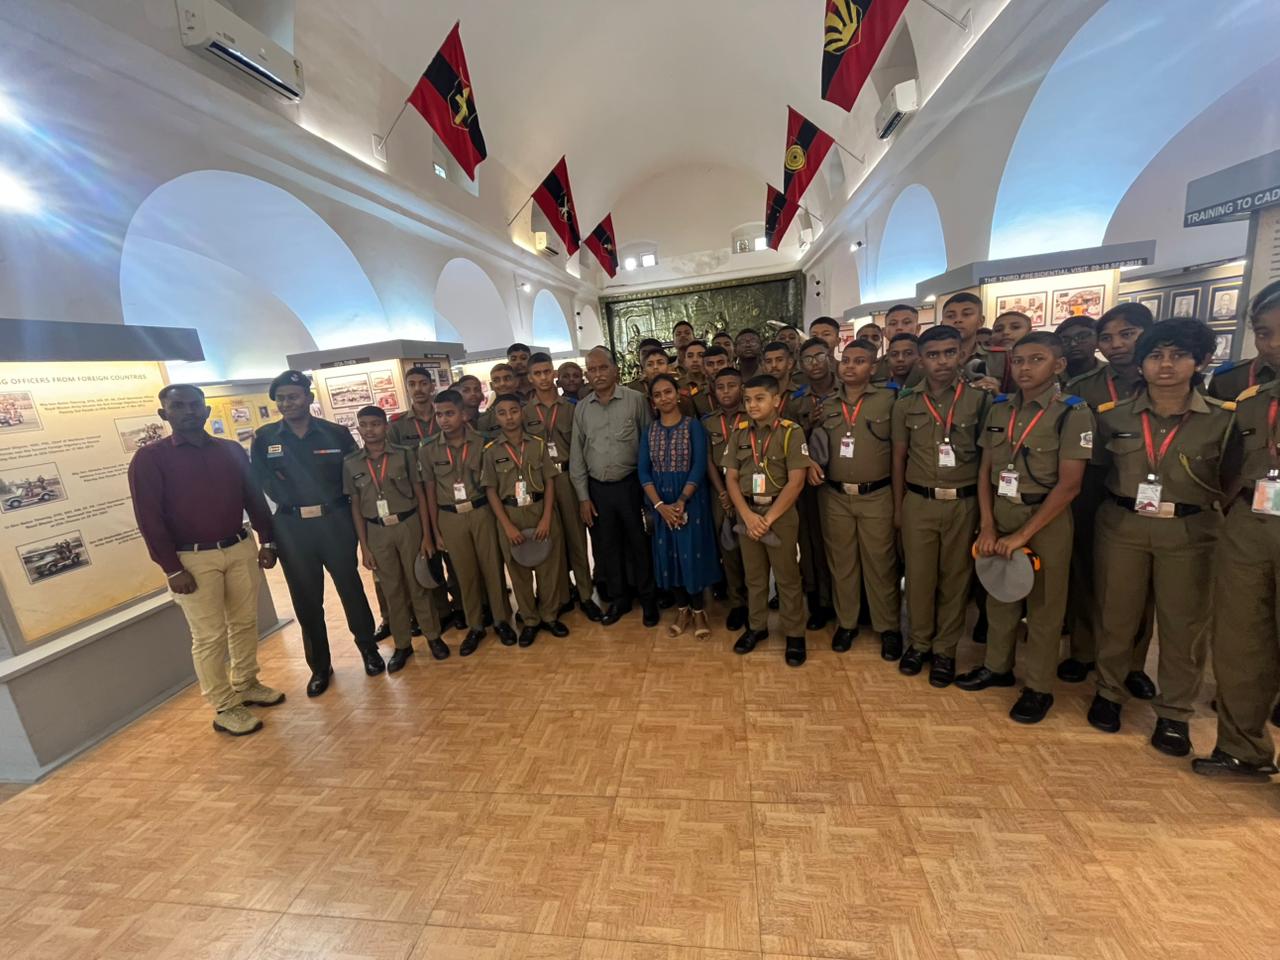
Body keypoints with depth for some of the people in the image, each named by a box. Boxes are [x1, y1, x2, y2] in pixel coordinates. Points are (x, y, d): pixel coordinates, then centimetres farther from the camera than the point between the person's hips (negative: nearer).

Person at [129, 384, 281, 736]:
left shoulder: (232, 450, 6)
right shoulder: (149, 459, -5)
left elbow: (254, 498, 10)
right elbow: (149, 519, -8)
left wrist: (267, 541, 6)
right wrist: (172, 569, -12)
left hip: (241, 549, 4)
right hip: (192, 559, -4)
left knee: (245, 623, 14)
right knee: (210, 636, 3)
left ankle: (247, 685, 31)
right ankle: (224, 708, 16)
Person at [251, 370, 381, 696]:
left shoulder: (336, 433, -1)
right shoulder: (263, 438, 3)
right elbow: (263, 483, 7)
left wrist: (336, 504, -3)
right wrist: (290, 501, -1)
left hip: (335, 521, -1)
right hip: (291, 527, 2)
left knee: (350, 587, 8)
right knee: (306, 599, 9)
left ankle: (369, 650, 27)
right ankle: (320, 666, 25)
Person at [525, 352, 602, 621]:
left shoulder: (570, 407, 6)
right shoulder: (524, 411, 4)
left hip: (568, 477, 0)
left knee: (576, 537, 5)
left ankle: (584, 595, 17)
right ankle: (562, 596, 22)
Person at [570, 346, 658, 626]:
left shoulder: (636, 400, -5)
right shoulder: (581, 408, 5)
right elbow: (576, 454, 7)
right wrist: (583, 496, 4)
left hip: (630, 485, -3)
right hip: (597, 488, 3)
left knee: (639, 543, 8)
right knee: (607, 547, 13)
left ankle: (647, 598, 28)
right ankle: (618, 599, 32)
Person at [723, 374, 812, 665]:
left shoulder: (791, 432, -8)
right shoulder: (739, 432, 3)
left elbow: (796, 481, -13)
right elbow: (731, 478, 1)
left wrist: (769, 518, -15)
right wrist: (748, 515, -11)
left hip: (780, 513, -3)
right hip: (746, 513, 4)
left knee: (787, 576, 8)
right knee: (753, 575, 15)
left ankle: (794, 633, 23)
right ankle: (756, 626, 32)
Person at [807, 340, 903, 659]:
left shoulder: (888, 400, -2)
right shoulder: (826, 405, 8)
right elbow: (814, 444, 17)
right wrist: (810, 462, -4)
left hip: (877, 497, -3)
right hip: (834, 497, 3)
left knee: (880, 564, 6)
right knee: (841, 562, 12)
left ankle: (889, 627, 24)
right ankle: (846, 622, 28)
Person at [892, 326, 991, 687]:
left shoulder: (979, 400, -1)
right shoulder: (906, 403, 3)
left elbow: (987, 457, 3)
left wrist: (986, 508, 1)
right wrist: (897, 508, 6)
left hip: (963, 503, 0)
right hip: (918, 502, 1)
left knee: (955, 577, 9)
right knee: (919, 575, 7)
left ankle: (946, 649, 24)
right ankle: (919, 641, 25)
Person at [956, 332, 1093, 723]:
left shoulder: (1073, 413, -10)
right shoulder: (998, 409, 4)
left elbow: (1069, 485, -14)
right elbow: (985, 470, 5)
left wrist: (1022, 535, -15)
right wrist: (987, 526, -3)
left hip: (1046, 519, -4)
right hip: (999, 514, 4)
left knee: (1043, 604, 8)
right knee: (999, 595, 15)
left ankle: (1039, 687, 24)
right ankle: (997, 666, 32)